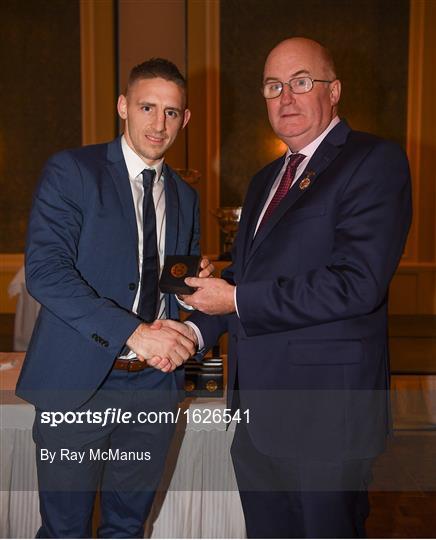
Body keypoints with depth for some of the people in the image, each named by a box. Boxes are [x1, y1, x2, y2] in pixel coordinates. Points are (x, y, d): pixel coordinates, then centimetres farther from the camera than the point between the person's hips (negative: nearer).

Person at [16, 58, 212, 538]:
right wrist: (133, 331, -24)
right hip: (78, 382, -4)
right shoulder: (71, 171, -5)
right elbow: (44, 269, -17)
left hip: (155, 385, 5)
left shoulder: (184, 197, 12)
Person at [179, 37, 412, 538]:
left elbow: (358, 283, -22)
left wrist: (237, 300, -16)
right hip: (258, 411, 8)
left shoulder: (375, 160, -10)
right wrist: (197, 330, 4)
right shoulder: (265, 180, 16)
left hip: (326, 415, -8)